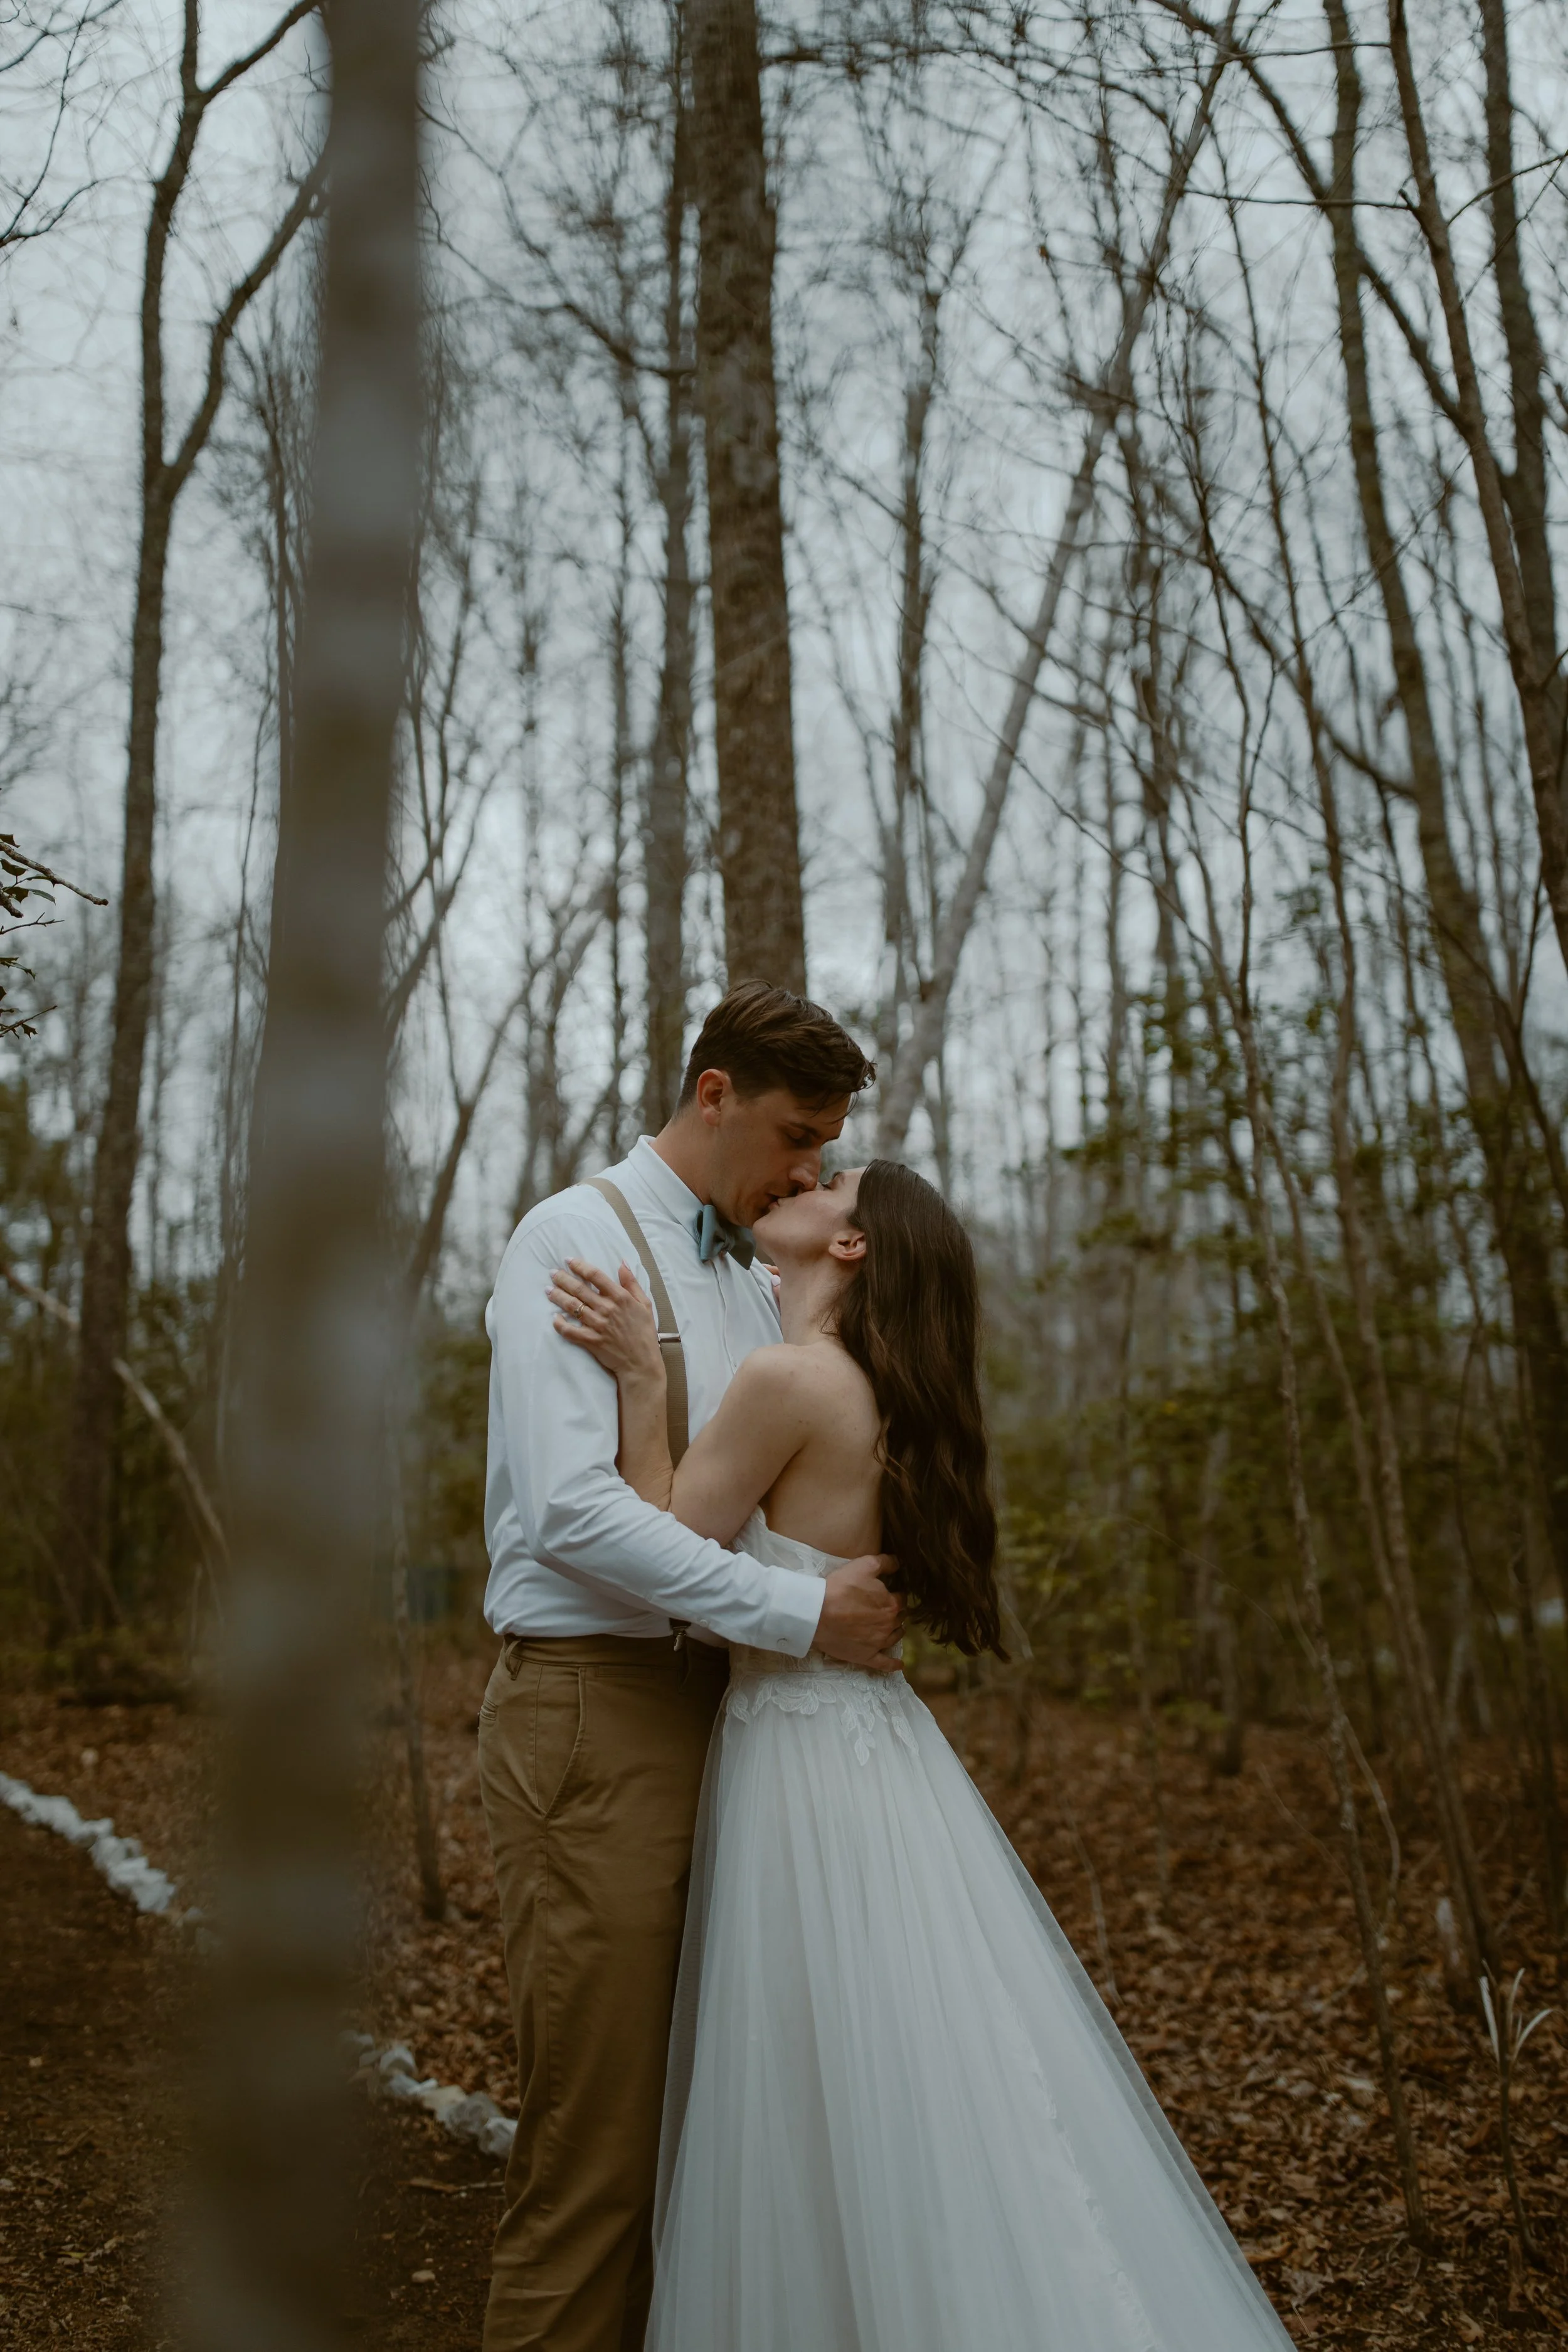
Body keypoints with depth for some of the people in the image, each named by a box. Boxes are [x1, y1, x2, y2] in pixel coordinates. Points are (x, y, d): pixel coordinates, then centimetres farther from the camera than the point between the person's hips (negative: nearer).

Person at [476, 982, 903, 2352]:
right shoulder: (576, 1239, -7)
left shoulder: (758, 1283, 17)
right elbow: (572, 1508, -19)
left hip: (722, 1710, 8)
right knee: (598, 2130, -3)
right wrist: (805, 1615, -18)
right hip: (595, 1712, -8)